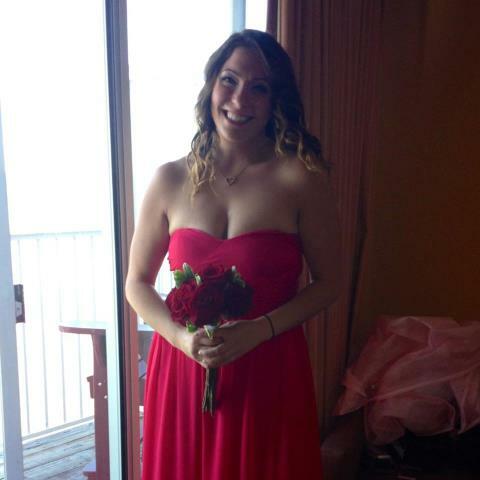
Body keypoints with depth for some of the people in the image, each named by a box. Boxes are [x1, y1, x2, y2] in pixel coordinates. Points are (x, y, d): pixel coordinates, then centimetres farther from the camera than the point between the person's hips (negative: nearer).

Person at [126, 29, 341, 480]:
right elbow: (137, 282, 4)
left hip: (270, 372, -1)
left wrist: (258, 330, -15)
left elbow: (327, 283, -2)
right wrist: (181, 336, -12)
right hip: (182, 368, 2)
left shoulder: (302, 178, -8)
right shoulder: (171, 180, -2)